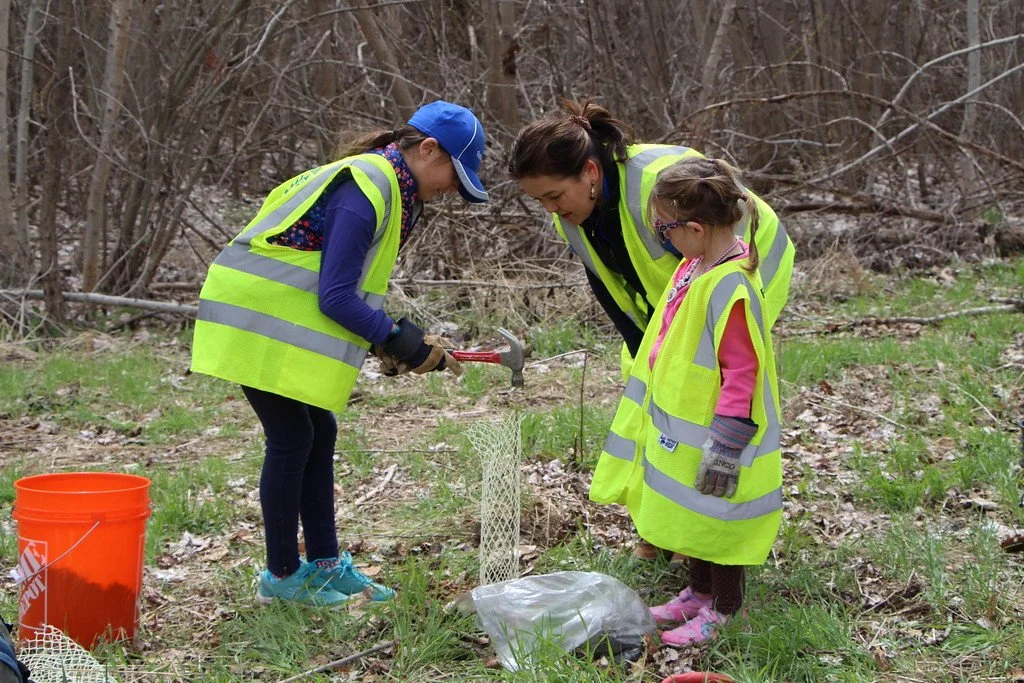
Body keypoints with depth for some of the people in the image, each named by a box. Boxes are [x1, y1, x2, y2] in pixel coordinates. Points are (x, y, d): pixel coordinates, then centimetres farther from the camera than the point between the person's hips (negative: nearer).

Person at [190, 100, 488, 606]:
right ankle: (282, 577, 9)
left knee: (318, 431, 11)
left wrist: (389, 339, 0)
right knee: (292, 437, -3)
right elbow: (335, 298, -24)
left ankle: (325, 564, 20)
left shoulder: (389, 186, 11)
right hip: (256, 317, -10)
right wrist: (399, 341, -18)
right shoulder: (365, 190, -21)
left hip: (282, 313, 10)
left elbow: (349, 289, 12)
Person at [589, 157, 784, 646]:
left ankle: (723, 611, 21)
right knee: (693, 514, 22)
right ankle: (698, 593, 38)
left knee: (716, 519, 6)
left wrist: (724, 447, -25)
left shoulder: (730, 286, -27)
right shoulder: (695, 267, 2)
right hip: (682, 427, 9)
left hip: (709, 436, -9)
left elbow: (740, 373, -27)